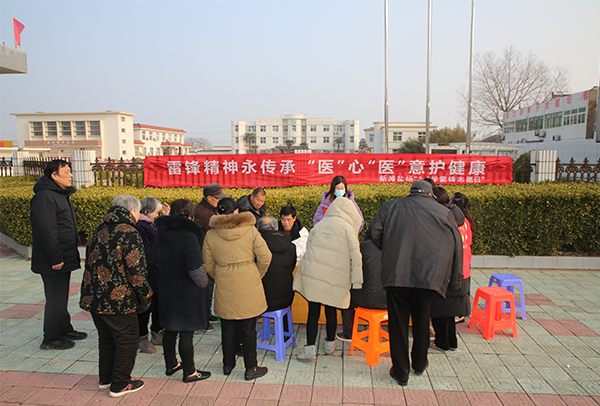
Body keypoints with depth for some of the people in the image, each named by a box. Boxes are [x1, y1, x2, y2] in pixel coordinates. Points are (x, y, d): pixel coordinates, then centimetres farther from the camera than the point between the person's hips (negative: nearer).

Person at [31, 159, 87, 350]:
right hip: (53, 262, -10)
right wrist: (55, 259, -23)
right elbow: (45, 231, -24)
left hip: (64, 259, 10)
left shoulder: (62, 195, 15)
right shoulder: (44, 197, -19)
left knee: (61, 297, 20)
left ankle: (65, 330, 33)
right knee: (56, 299, -1)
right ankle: (51, 339, 12)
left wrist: (70, 256, 21)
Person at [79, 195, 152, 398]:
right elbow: (136, 272, -18)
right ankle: (120, 385, 17)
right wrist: (145, 297, -6)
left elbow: (91, 263, 15)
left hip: (93, 298, 8)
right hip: (118, 301, -8)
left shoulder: (99, 231, 8)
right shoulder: (129, 235, -16)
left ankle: (105, 378, 36)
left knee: (106, 338, 23)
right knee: (127, 340, 8)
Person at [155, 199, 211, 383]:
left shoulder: (161, 234, 0)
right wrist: (203, 283, -10)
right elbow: (196, 269, -26)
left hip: (167, 290, 7)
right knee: (186, 334, 5)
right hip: (187, 293, -7)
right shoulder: (188, 237, -23)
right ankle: (189, 372, 19)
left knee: (170, 330, 20)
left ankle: (171, 364, 38)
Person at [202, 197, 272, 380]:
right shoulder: (250, 230, -6)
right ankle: (251, 368, 18)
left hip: (224, 288, 2)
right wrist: (258, 275, 8)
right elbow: (265, 257, -8)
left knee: (227, 327, 17)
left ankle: (228, 364, 31)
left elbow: (208, 265, 4)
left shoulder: (210, 235, -2)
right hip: (248, 286, -1)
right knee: (248, 328, 8)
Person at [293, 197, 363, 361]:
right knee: (331, 311, 14)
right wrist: (356, 281, -1)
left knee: (313, 312, 6)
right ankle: (330, 345, 32)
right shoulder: (347, 228, 1)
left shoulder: (318, 225, 13)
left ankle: (310, 349, 4)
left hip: (312, 274, 2)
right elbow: (355, 256, -4)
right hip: (334, 278, -2)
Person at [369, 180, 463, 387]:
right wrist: (456, 279, 20)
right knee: (421, 321, 20)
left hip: (396, 274, -1)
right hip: (428, 276, 1)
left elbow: (375, 232, 4)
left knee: (398, 323, 8)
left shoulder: (390, 207, 10)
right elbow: (457, 245, 12)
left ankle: (401, 371, 16)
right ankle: (419, 364, 36)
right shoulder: (444, 212, 10)